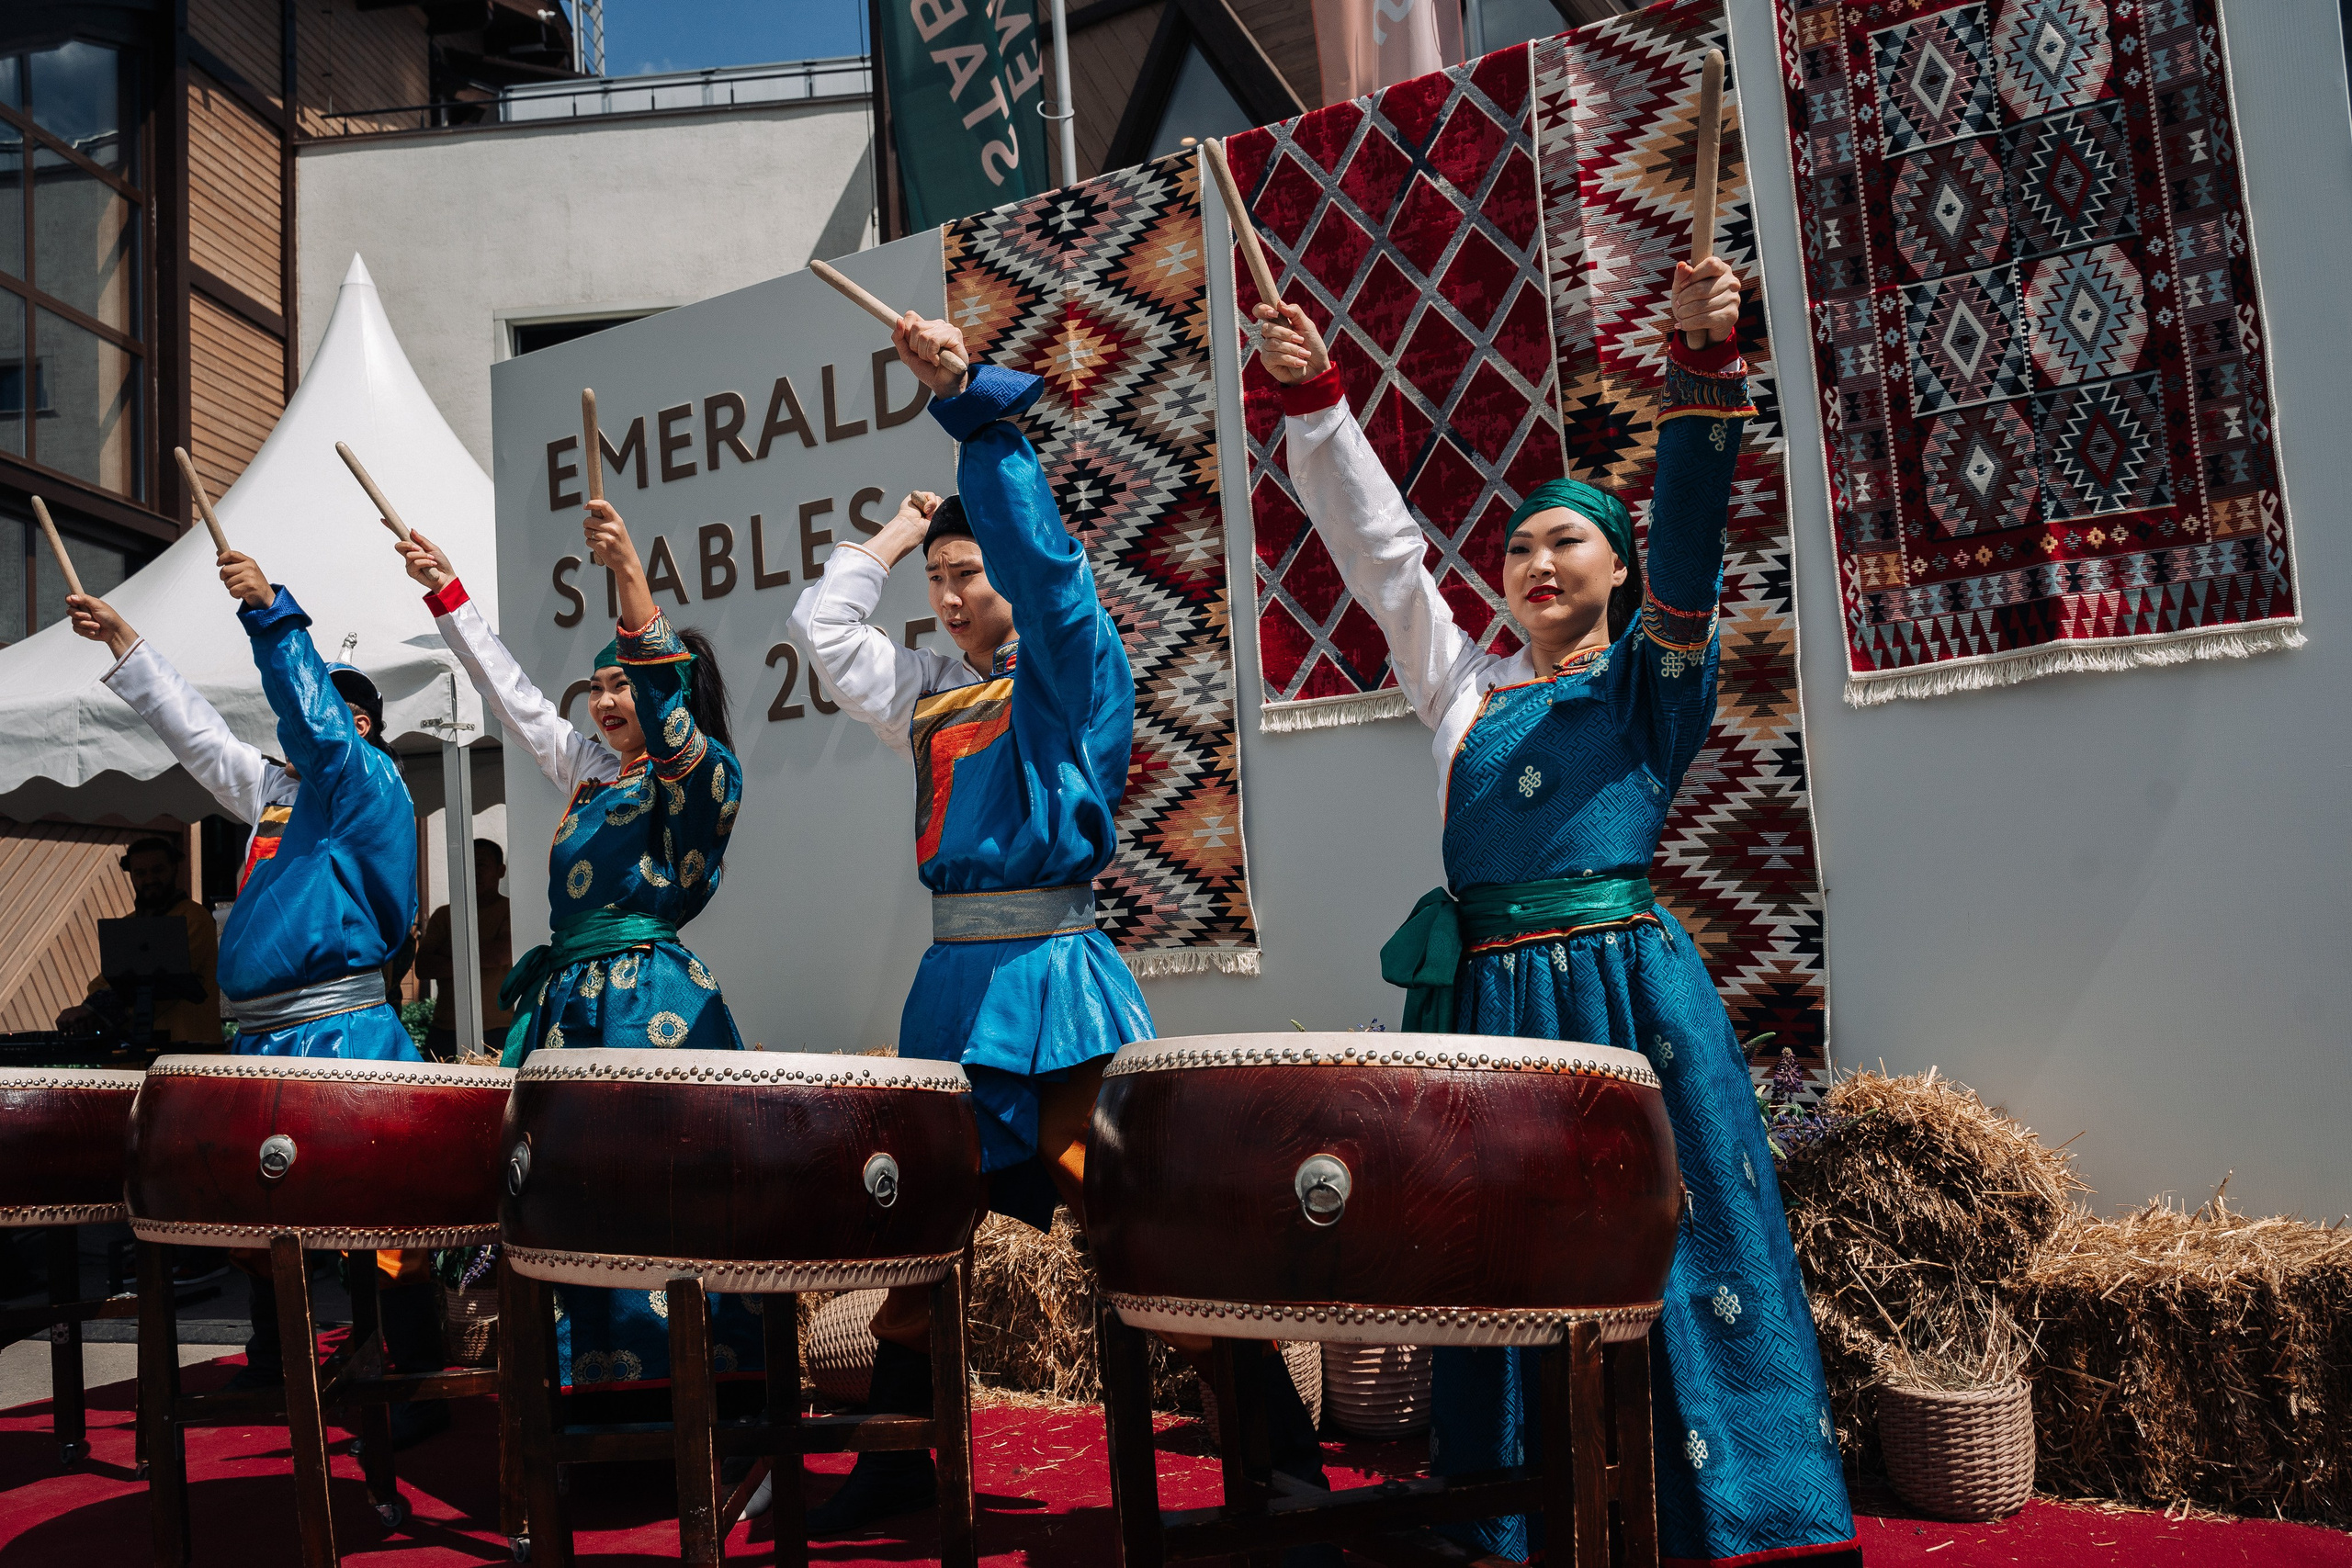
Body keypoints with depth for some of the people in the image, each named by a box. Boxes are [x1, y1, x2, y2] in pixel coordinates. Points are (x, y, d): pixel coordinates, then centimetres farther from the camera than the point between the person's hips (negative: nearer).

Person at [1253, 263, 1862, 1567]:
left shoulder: (1649, 680, 8)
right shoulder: (1464, 684, 17)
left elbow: (1686, 536, -6)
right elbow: (1379, 548, 14)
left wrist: (1703, 364, -19)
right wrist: (1315, 402, 6)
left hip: (1625, 983, -3)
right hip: (1489, 992, 4)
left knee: (1670, 1248, -2)